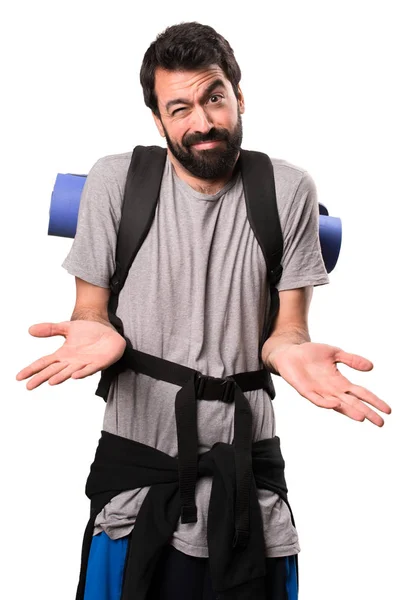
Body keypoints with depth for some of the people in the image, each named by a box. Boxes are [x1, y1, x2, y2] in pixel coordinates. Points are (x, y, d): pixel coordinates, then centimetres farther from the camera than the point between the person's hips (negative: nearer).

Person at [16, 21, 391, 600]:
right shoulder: (115, 180, -5)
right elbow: (91, 307, 1)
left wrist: (290, 350, -24)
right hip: (137, 456, 0)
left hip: (246, 466, 1)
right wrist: (97, 333, -22)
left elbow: (287, 325, -1)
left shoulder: (288, 190, -4)